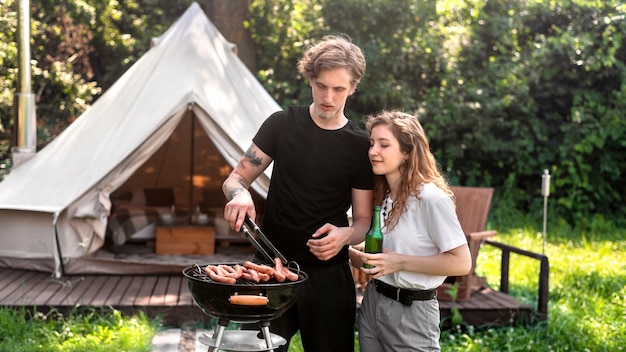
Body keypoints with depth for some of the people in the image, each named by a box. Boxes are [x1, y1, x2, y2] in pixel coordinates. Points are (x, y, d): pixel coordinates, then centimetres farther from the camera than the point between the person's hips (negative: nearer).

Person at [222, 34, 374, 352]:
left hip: (328, 275, 0)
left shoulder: (361, 146, -2)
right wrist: (239, 195, -20)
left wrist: (344, 235, -22)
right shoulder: (282, 125, 0)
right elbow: (236, 178, 3)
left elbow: (364, 221, 1)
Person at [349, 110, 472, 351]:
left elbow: (461, 263, -19)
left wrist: (400, 262, -21)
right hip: (372, 304, 7)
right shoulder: (381, 196, 8)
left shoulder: (431, 198, -17)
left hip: (411, 312, -7)